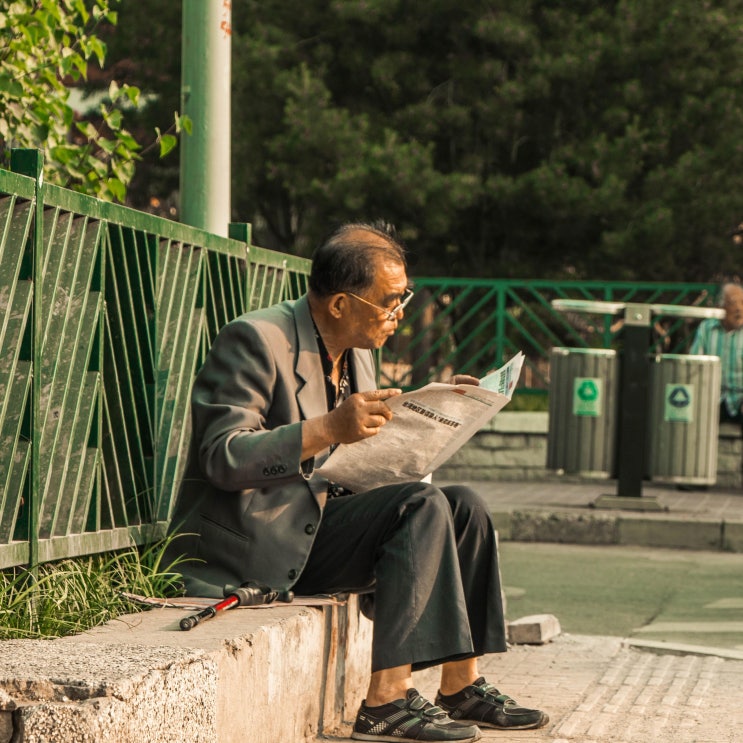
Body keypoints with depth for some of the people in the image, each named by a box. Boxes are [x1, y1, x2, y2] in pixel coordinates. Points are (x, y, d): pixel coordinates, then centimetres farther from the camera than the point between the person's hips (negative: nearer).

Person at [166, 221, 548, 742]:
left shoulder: (357, 353, 13)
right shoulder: (256, 341, -15)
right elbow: (222, 459, -23)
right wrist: (327, 429, -31)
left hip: (319, 518, 9)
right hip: (258, 539, -9)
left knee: (464, 507, -5)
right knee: (424, 508, -23)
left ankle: (462, 687, -4)